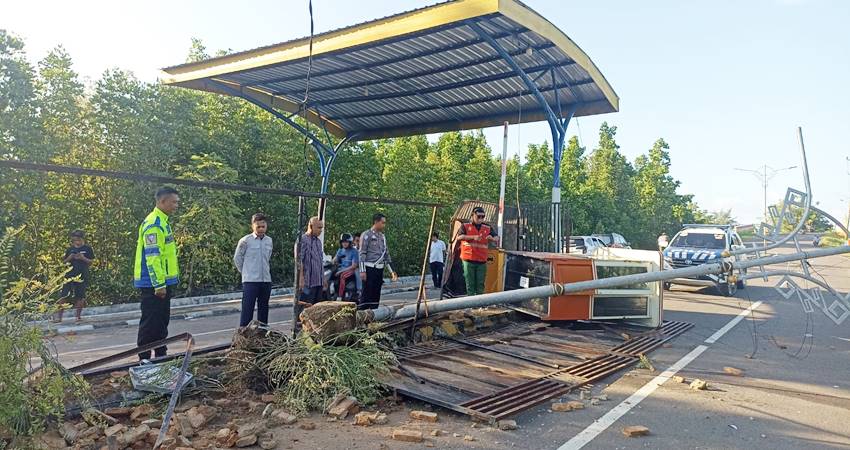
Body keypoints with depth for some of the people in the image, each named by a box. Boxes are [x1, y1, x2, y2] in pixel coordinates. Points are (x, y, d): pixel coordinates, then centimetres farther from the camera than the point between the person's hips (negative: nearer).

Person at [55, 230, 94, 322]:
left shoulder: (87, 249, 2)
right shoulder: (70, 249, 9)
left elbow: (90, 262, 3)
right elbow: (64, 262, 12)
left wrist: (83, 258, -14)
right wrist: (69, 258, -7)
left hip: (82, 276, -2)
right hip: (70, 275, 2)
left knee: (80, 297, 2)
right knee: (64, 296, -1)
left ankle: (78, 316, 13)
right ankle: (59, 316, 7)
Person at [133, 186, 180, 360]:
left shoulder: (163, 222, 15)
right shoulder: (153, 224, -17)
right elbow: (152, 257, -22)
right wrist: (159, 285, -22)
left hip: (163, 282, 10)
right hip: (153, 284, -10)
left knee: (162, 321, 16)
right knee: (150, 323, -2)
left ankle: (161, 355, 26)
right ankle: (144, 359, 6)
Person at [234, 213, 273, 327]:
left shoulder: (269, 240, 8)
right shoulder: (245, 240, -6)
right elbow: (237, 258, 3)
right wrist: (245, 272, 7)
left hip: (266, 280, 5)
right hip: (250, 281, -5)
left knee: (264, 308, 11)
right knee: (247, 309, -4)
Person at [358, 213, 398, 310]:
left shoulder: (382, 236, 16)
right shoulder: (366, 235, -6)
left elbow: (386, 254, 20)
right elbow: (362, 253, -10)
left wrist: (391, 271, 16)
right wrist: (362, 270, -16)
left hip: (380, 269, 7)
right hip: (370, 269, -7)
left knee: (376, 294, 9)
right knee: (367, 294, -8)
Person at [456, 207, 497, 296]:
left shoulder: (488, 228, 11)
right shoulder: (466, 226, 3)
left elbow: (497, 238, 7)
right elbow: (459, 237, -13)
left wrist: (492, 238, -17)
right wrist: (473, 237, -26)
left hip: (482, 261, 3)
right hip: (468, 260, -2)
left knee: (480, 285, 5)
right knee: (470, 284, 2)